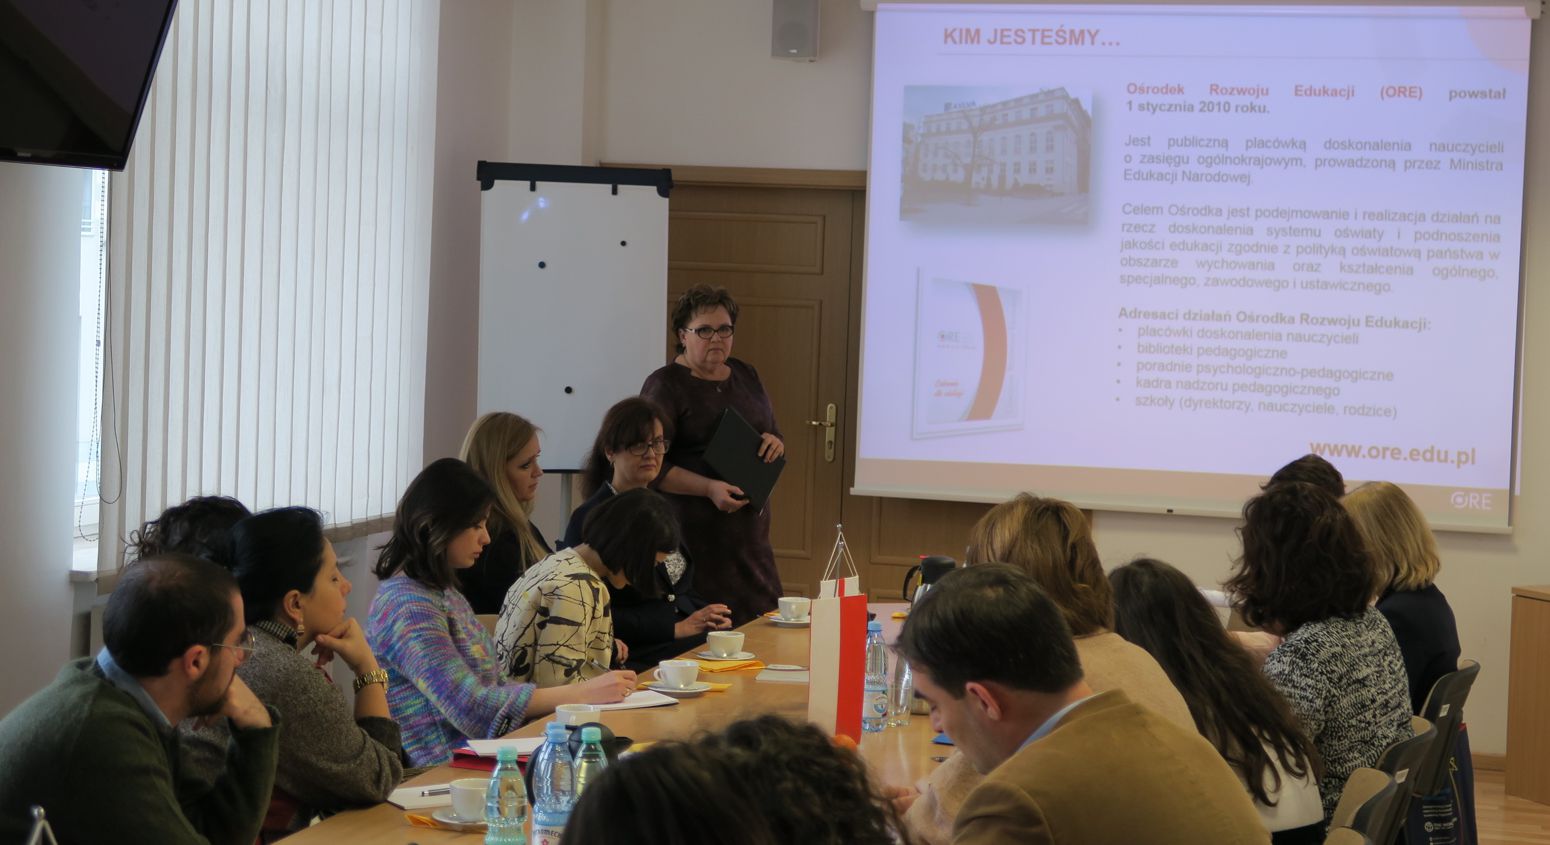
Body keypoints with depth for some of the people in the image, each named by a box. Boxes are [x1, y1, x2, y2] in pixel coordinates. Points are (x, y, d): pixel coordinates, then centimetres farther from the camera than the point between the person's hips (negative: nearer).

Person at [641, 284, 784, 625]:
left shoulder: (746, 377, 15)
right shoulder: (665, 386, -5)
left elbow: (774, 437, 24)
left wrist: (775, 444, 0)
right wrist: (709, 488, -22)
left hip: (749, 530, 6)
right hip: (694, 532, -6)